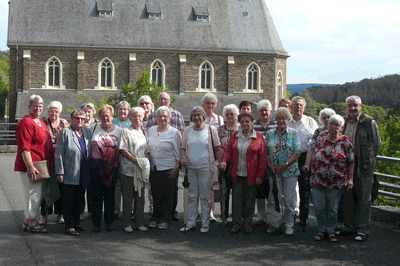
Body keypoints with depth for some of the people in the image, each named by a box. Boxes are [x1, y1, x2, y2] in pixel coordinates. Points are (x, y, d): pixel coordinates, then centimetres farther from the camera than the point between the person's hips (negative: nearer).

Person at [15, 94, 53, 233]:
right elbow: (24, 148, -19)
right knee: (33, 193, -4)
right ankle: (32, 222, 6)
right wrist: (30, 167, -24)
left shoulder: (41, 123, 17)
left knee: (38, 195, 14)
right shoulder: (25, 123, -12)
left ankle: (28, 221, 24)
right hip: (31, 166, -10)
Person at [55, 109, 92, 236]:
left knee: (79, 200, 13)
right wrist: (60, 172, -13)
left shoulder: (87, 131, 12)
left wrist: (90, 170, 11)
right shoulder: (65, 132, -5)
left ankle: (76, 222, 27)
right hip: (69, 174, -5)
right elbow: (59, 153, -8)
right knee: (68, 201, 2)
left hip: (83, 173, 6)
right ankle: (69, 226, 10)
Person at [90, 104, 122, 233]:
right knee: (97, 195, 2)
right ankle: (96, 223, 10)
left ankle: (109, 222, 17)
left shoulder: (119, 131, 6)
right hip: (96, 166, 0)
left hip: (111, 168, 0)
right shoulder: (93, 128, 6)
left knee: (110, 195, 6)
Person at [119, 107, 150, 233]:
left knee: (140, 197, 8)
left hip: (141, 170, 5)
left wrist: (145, 162, 0)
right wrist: (136, 161, -15)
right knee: (128, 198, 1)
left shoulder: (143, 132, 15)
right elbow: (123, 151, -10)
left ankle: (140, 223, 16)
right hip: (128, 169, -5)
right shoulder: (126, 131, -2)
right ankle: (127, 224, 9)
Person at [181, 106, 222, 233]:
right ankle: (190, 222, 15)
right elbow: (183, 148, 15)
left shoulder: (211, 129, 1)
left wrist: (219, 165, -3)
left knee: (205, 196, 1)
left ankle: (205, 223, 10)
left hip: (206, 168, -3)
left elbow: (218, 149, 3)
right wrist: (183, 158, -5)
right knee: (191, 196, 7)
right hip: (190, 167, 3)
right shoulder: (187, 130, 10)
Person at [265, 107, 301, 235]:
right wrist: (270, 165, -7)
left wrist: (285, 165, -12)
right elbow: (265, 152, 7)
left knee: (289, 199, 0)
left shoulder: (293, 134, 3)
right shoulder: (269, 134, 9)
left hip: (290, 171, -2)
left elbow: (297, 153, -4)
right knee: (273, 198, 4)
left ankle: (288, 224, 13)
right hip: (273, 171, 2)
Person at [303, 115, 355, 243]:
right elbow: (311, 149, 16)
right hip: (318, 179, 2)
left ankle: (331, 231, 24)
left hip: (336, 182, -2)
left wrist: (350, 179, -5)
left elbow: (351, 162, -2)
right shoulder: (321, 137, 4)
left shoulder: (345, 141, -4)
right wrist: (307, 163, 3)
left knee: (332, 208, 8)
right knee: (318, 207, 5)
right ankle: (321, 230, 22)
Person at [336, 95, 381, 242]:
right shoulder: (343, 122, 11)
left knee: (363, 199, 1)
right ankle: (349, 226, 23)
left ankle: (363, 230, 9)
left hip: (363, 166, -5)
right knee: (347, 198, 10)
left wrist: (368, 161, -2)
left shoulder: (369, 122, -4)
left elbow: (377, 143, -1)